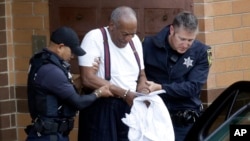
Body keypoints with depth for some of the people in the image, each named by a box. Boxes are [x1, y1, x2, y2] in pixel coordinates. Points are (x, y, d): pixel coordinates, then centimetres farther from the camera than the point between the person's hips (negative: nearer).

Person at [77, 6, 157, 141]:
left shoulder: (135, 40, 9)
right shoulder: (94, 38, -12)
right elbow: (88, 79, -20)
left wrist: (142, 88, -6)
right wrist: (125, 93, -22)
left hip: (130, 107, 6)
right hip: (100, 109, -6)